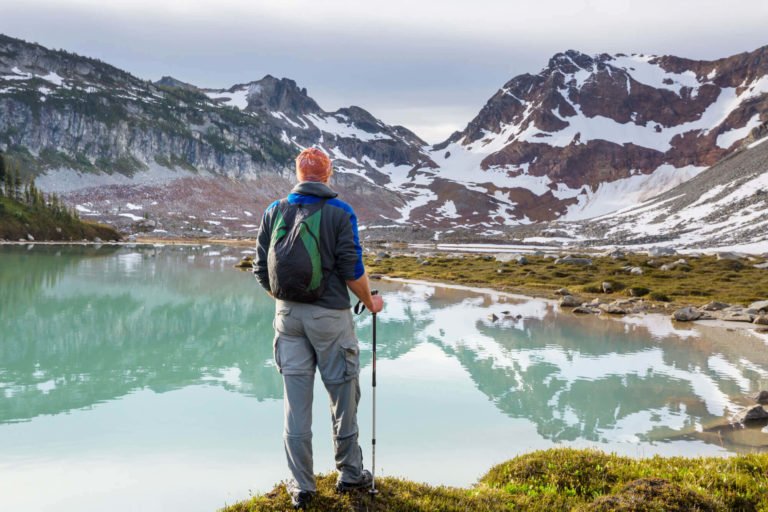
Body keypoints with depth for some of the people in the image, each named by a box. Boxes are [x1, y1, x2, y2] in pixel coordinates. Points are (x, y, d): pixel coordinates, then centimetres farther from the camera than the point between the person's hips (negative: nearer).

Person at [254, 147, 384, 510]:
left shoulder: (274, 211, 4)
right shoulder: (340, 212, -7)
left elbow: (261, 270, 5)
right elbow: (353, 272, -11)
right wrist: (370, 302, 8)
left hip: (288, 314, 4)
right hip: (329, 315, -3)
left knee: (296, 401, 7)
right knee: (343, 395, 12)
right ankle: (349, 473, 25)